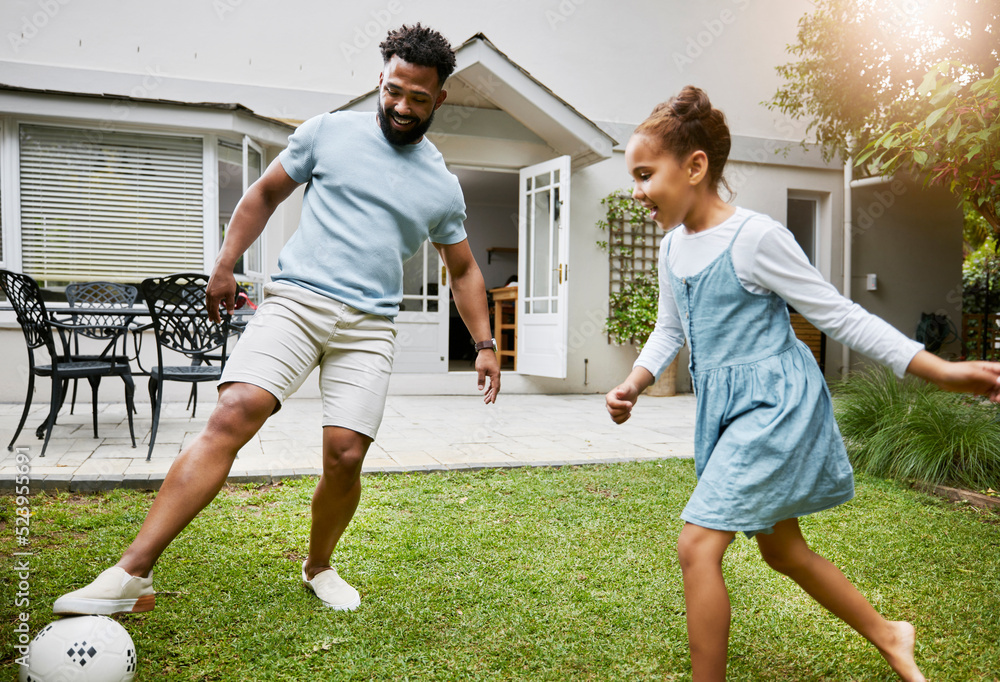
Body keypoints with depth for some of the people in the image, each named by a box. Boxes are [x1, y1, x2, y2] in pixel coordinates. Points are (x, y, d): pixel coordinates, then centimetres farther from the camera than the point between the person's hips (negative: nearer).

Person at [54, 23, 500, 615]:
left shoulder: (443, 187, 12)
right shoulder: (329, 132, 8)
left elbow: (464, 270, 22)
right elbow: (265, 195, 18)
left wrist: (485, 343, 15)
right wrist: (225, 267, 12)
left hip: (369, 324, 2)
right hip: (295, 298, -1)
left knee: (346, 455, -9)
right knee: (233, 414, -21)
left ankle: (319, 568, 20)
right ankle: (133, 574, -18)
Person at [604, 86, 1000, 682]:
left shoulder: (754, 238, -18)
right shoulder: (673, 248, 5)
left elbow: (840, 316, -13)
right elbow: (669, 329, 17)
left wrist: (942, 371, -16)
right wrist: (633, 384, 1)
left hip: (775, 403, -8)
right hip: (727, 410, 8)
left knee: (698, 544, -15)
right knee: (782, 549, 20)